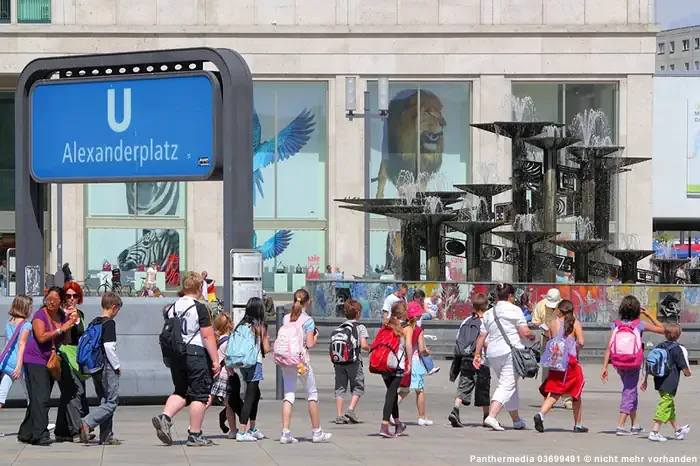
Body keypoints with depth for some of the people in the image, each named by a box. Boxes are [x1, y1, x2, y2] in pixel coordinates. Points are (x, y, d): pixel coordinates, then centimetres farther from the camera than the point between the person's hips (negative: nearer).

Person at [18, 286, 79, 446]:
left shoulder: (62, 316, 10)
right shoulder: (40, 315, -11)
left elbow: (65, 339, 17)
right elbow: (41, 337, -22)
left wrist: (71, 324, 1)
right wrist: (61, 329, -18)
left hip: (51, 361, 8)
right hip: (35, 360, -8)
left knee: (38, 399, 12)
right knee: (40, 398, -15)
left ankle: (25, 433, 20)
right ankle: (40, 434, -20)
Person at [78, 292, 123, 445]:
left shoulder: (93, 323, 11)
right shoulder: (109, 323, -12)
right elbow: (109, 347, -19)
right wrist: (117, 366, -9)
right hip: (107, 367, -8)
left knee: (104, 401, 13)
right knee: (112, 402, -6)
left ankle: (106, 436, 11)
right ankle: (87, 422, -23)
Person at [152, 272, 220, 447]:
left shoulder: (172, 308, 9)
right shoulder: (199, 308, -10)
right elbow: (208, 336, -14)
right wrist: (215, 360, -11)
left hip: (176, 356, 6)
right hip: (196, 354, -6)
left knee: (180, 392, 16)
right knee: (199, 395, 2)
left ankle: (165, 417, -8)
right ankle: (195, 435, 2)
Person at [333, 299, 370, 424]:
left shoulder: (339, 328, 13)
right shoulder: (360, 327, -1)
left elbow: (332, 344, 7)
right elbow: (363, 345, -11)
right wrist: (370, 348, 10)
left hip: (339, 361, 4)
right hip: (353, 362, -4)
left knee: (340, 388, 7)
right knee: (358, 387, 7)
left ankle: (339, 415, 3)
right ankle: (350, 410, -9)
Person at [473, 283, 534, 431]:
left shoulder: (488, 313, 14)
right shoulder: (514, 310, -4)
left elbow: (481, 336, 13)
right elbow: (524, 332, -10)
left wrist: (477, 354, 16)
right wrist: (532, 336, 11)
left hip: (493, 353, 7)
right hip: (511, 351, -7)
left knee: (510, 386, 18)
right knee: (507, 386, -8)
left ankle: (516, 420, 26)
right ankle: (491, 416, -25)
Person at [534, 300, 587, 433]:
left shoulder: (553, 324, 5)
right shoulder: (575, 324, -1)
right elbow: (581, 342, -9)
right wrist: (576, 349, 11)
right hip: (571, 360, -2)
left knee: (554, 393, 2)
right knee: (576, 393, 12)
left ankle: (540, 414, -23)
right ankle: (578, 424, 18)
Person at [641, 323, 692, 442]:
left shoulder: (659, 347, 7)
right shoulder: (677, 349, -11)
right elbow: (684, 368, -12)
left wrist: (645, 380, 15)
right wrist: (688, 373, 11)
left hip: (659, 382, 7)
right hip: (670, 384, -7)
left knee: (670, 405, 20)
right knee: (664, 406, -5)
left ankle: (678, 430, 35)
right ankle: (654, 432, -13)